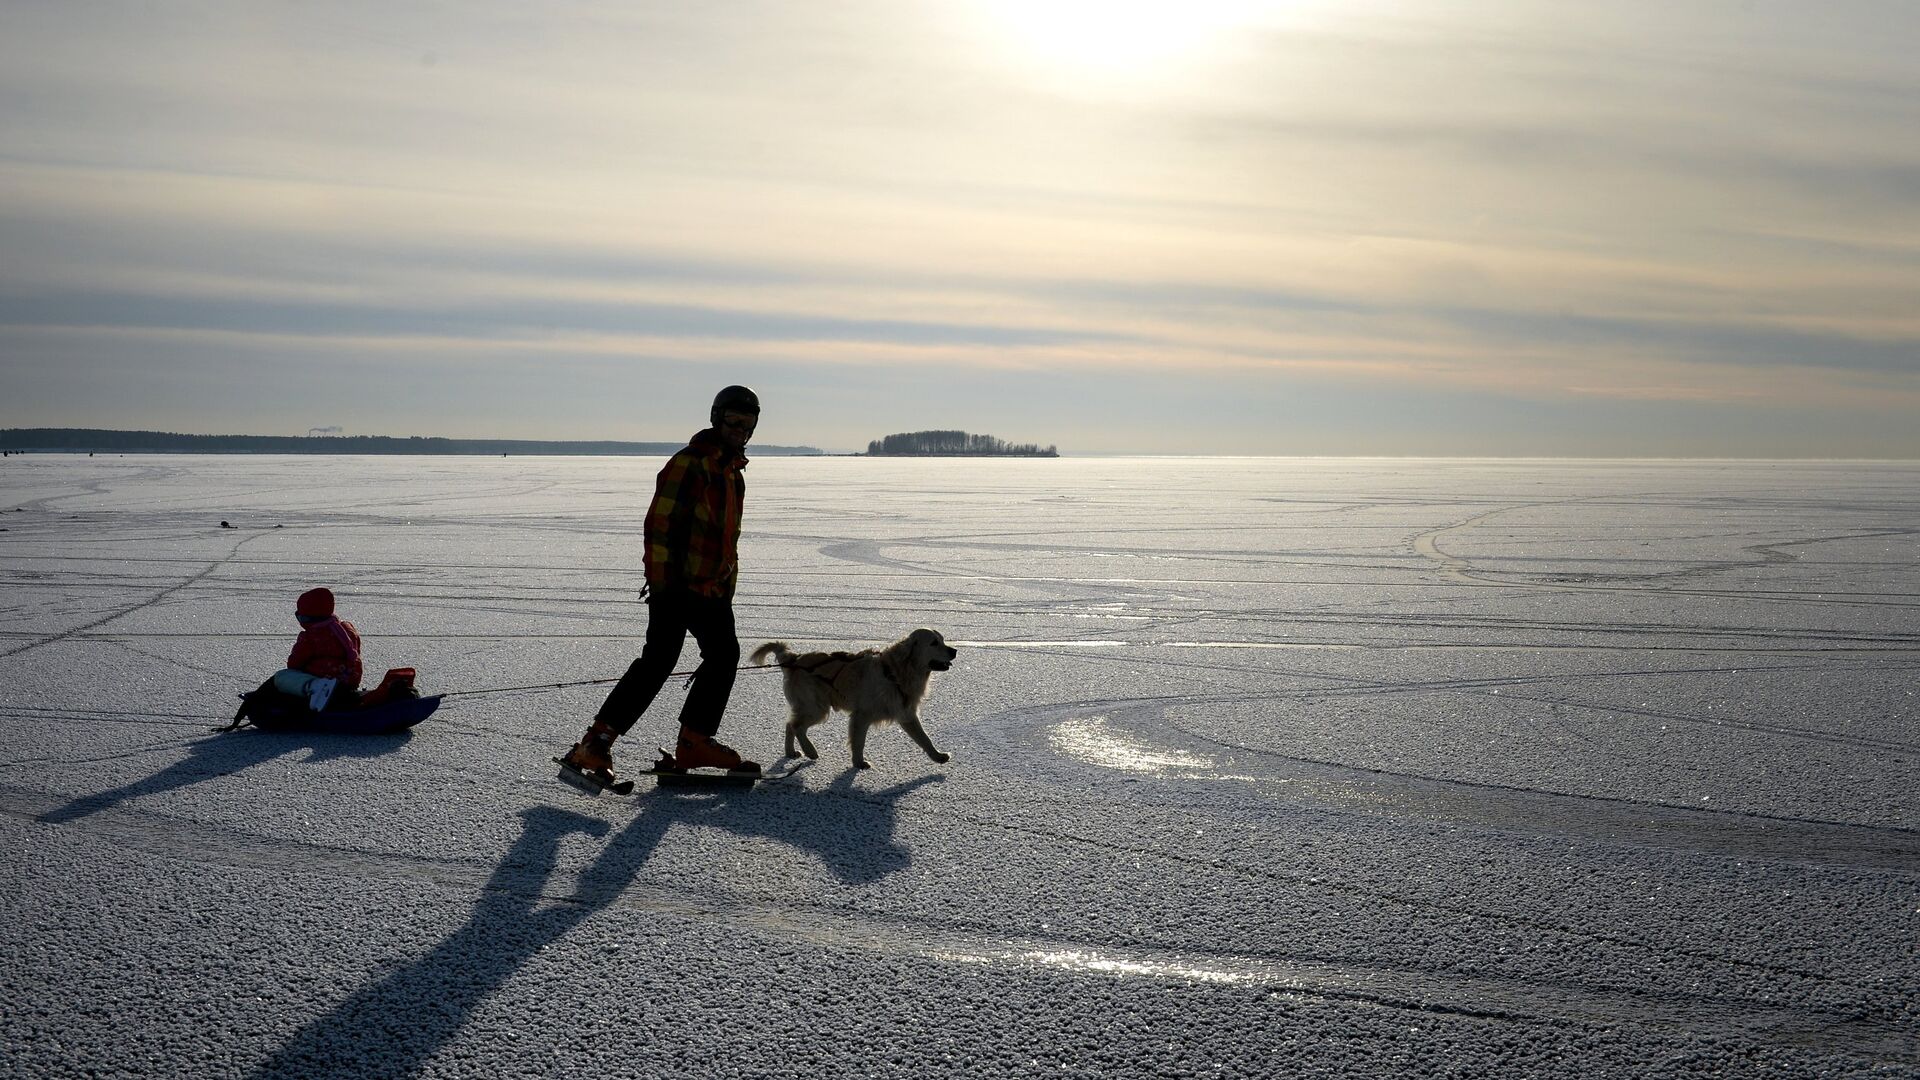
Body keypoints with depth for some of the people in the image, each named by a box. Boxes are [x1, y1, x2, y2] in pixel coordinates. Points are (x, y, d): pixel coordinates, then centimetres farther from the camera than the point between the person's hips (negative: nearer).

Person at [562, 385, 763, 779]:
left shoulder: (732, 471, 18)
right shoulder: (688, 464, -11)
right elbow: (659, 524, -17)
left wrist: (725, 586, 24)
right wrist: (660, 582, -21)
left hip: (712, 589, 9)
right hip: (676, 585, -9)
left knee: (724, 656, 10)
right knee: (658, 661, -14)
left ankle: (695, 741, 20)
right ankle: (596, 744, -12)